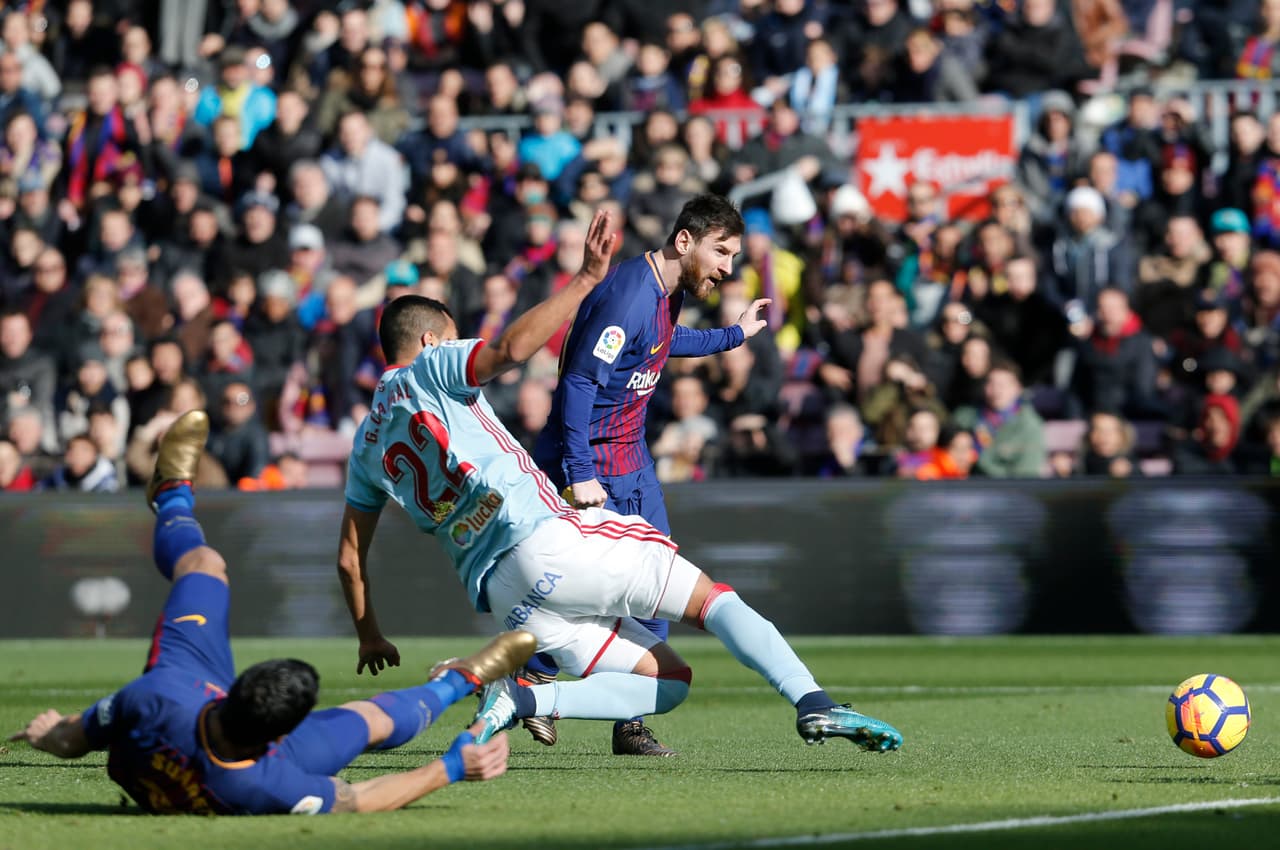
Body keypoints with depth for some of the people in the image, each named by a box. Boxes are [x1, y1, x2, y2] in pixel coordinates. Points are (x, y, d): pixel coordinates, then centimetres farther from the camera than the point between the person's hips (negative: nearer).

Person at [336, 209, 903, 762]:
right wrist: (586, 279, -15)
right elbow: (513, 348, -15)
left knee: (669, 679, 10)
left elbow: (349, 557, 26)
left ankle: (519, 699, -10)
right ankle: (813, 704, -21)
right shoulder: (432, 368, 6)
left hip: (500, 594, 6)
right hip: (549, 538, -6)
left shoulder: (366, 445, 24)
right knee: (709, 598, 0)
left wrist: (370, 638, 39)